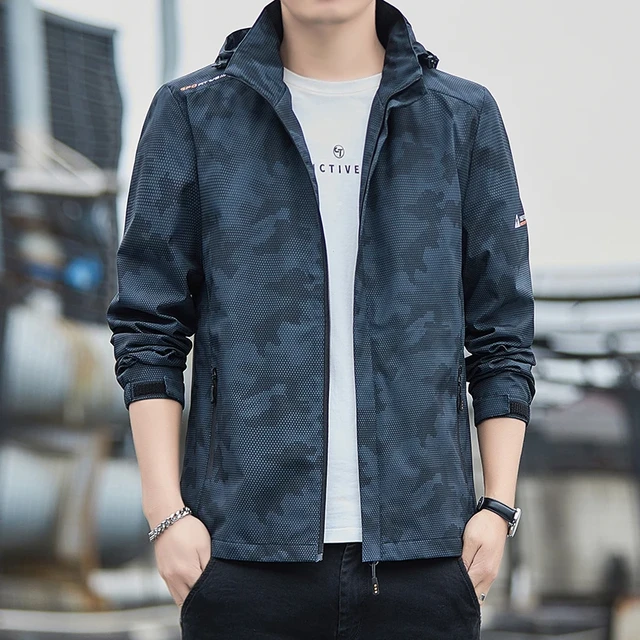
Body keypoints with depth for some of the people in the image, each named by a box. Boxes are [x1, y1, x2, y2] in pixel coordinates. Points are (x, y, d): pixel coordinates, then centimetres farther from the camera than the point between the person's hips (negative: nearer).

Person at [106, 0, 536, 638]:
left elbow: (503, 335, 10)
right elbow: (149, 328, 4)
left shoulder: (465, 117, 8)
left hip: (422, 554, 1)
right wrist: (166, 512, -3)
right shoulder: (191, 112, 6)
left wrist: (498, 506, 2)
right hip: (243, 552, -1)